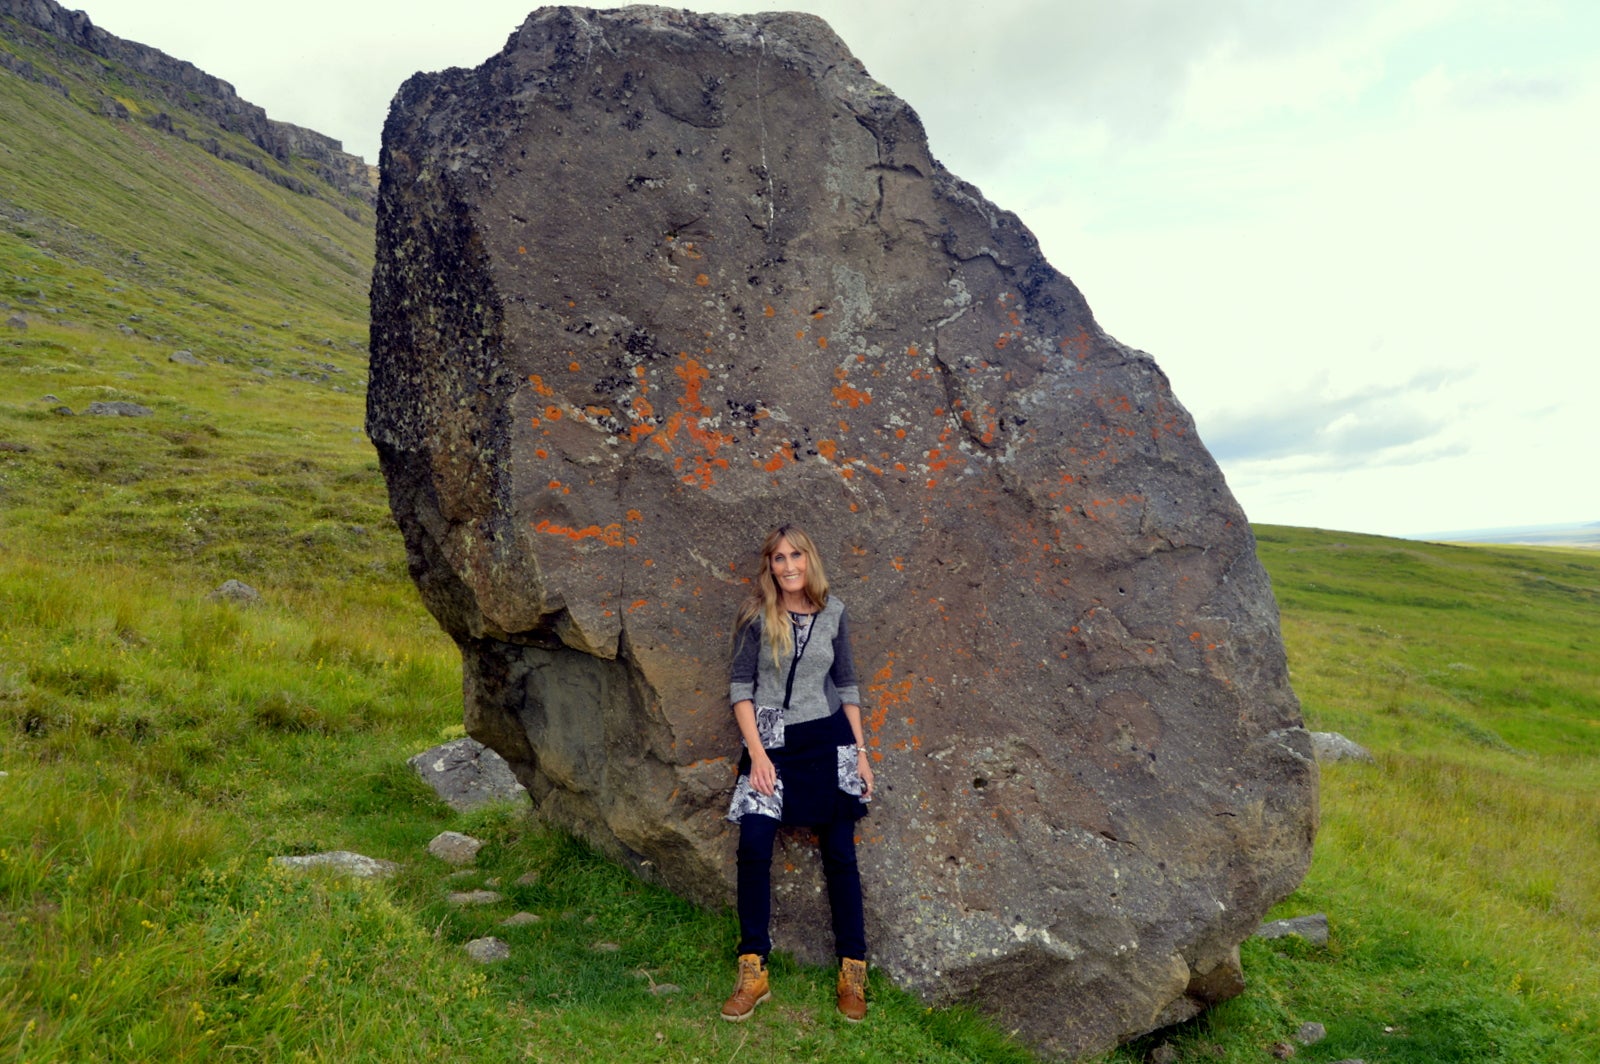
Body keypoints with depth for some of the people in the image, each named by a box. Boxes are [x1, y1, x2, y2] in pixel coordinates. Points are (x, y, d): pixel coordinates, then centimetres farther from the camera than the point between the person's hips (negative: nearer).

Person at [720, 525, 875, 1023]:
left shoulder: (832, 614, 4)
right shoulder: (757, 616, -2)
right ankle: (753, 972, -4)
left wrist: (860, 751, 7)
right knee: (754, 842, -16)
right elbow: (740, 685, -2)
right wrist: (756, 752, -10)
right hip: (770, 741, -1)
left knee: (839, 851, 0)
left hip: (826, 738, 2)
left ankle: (853, 972, 11)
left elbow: (847, 686, 11)